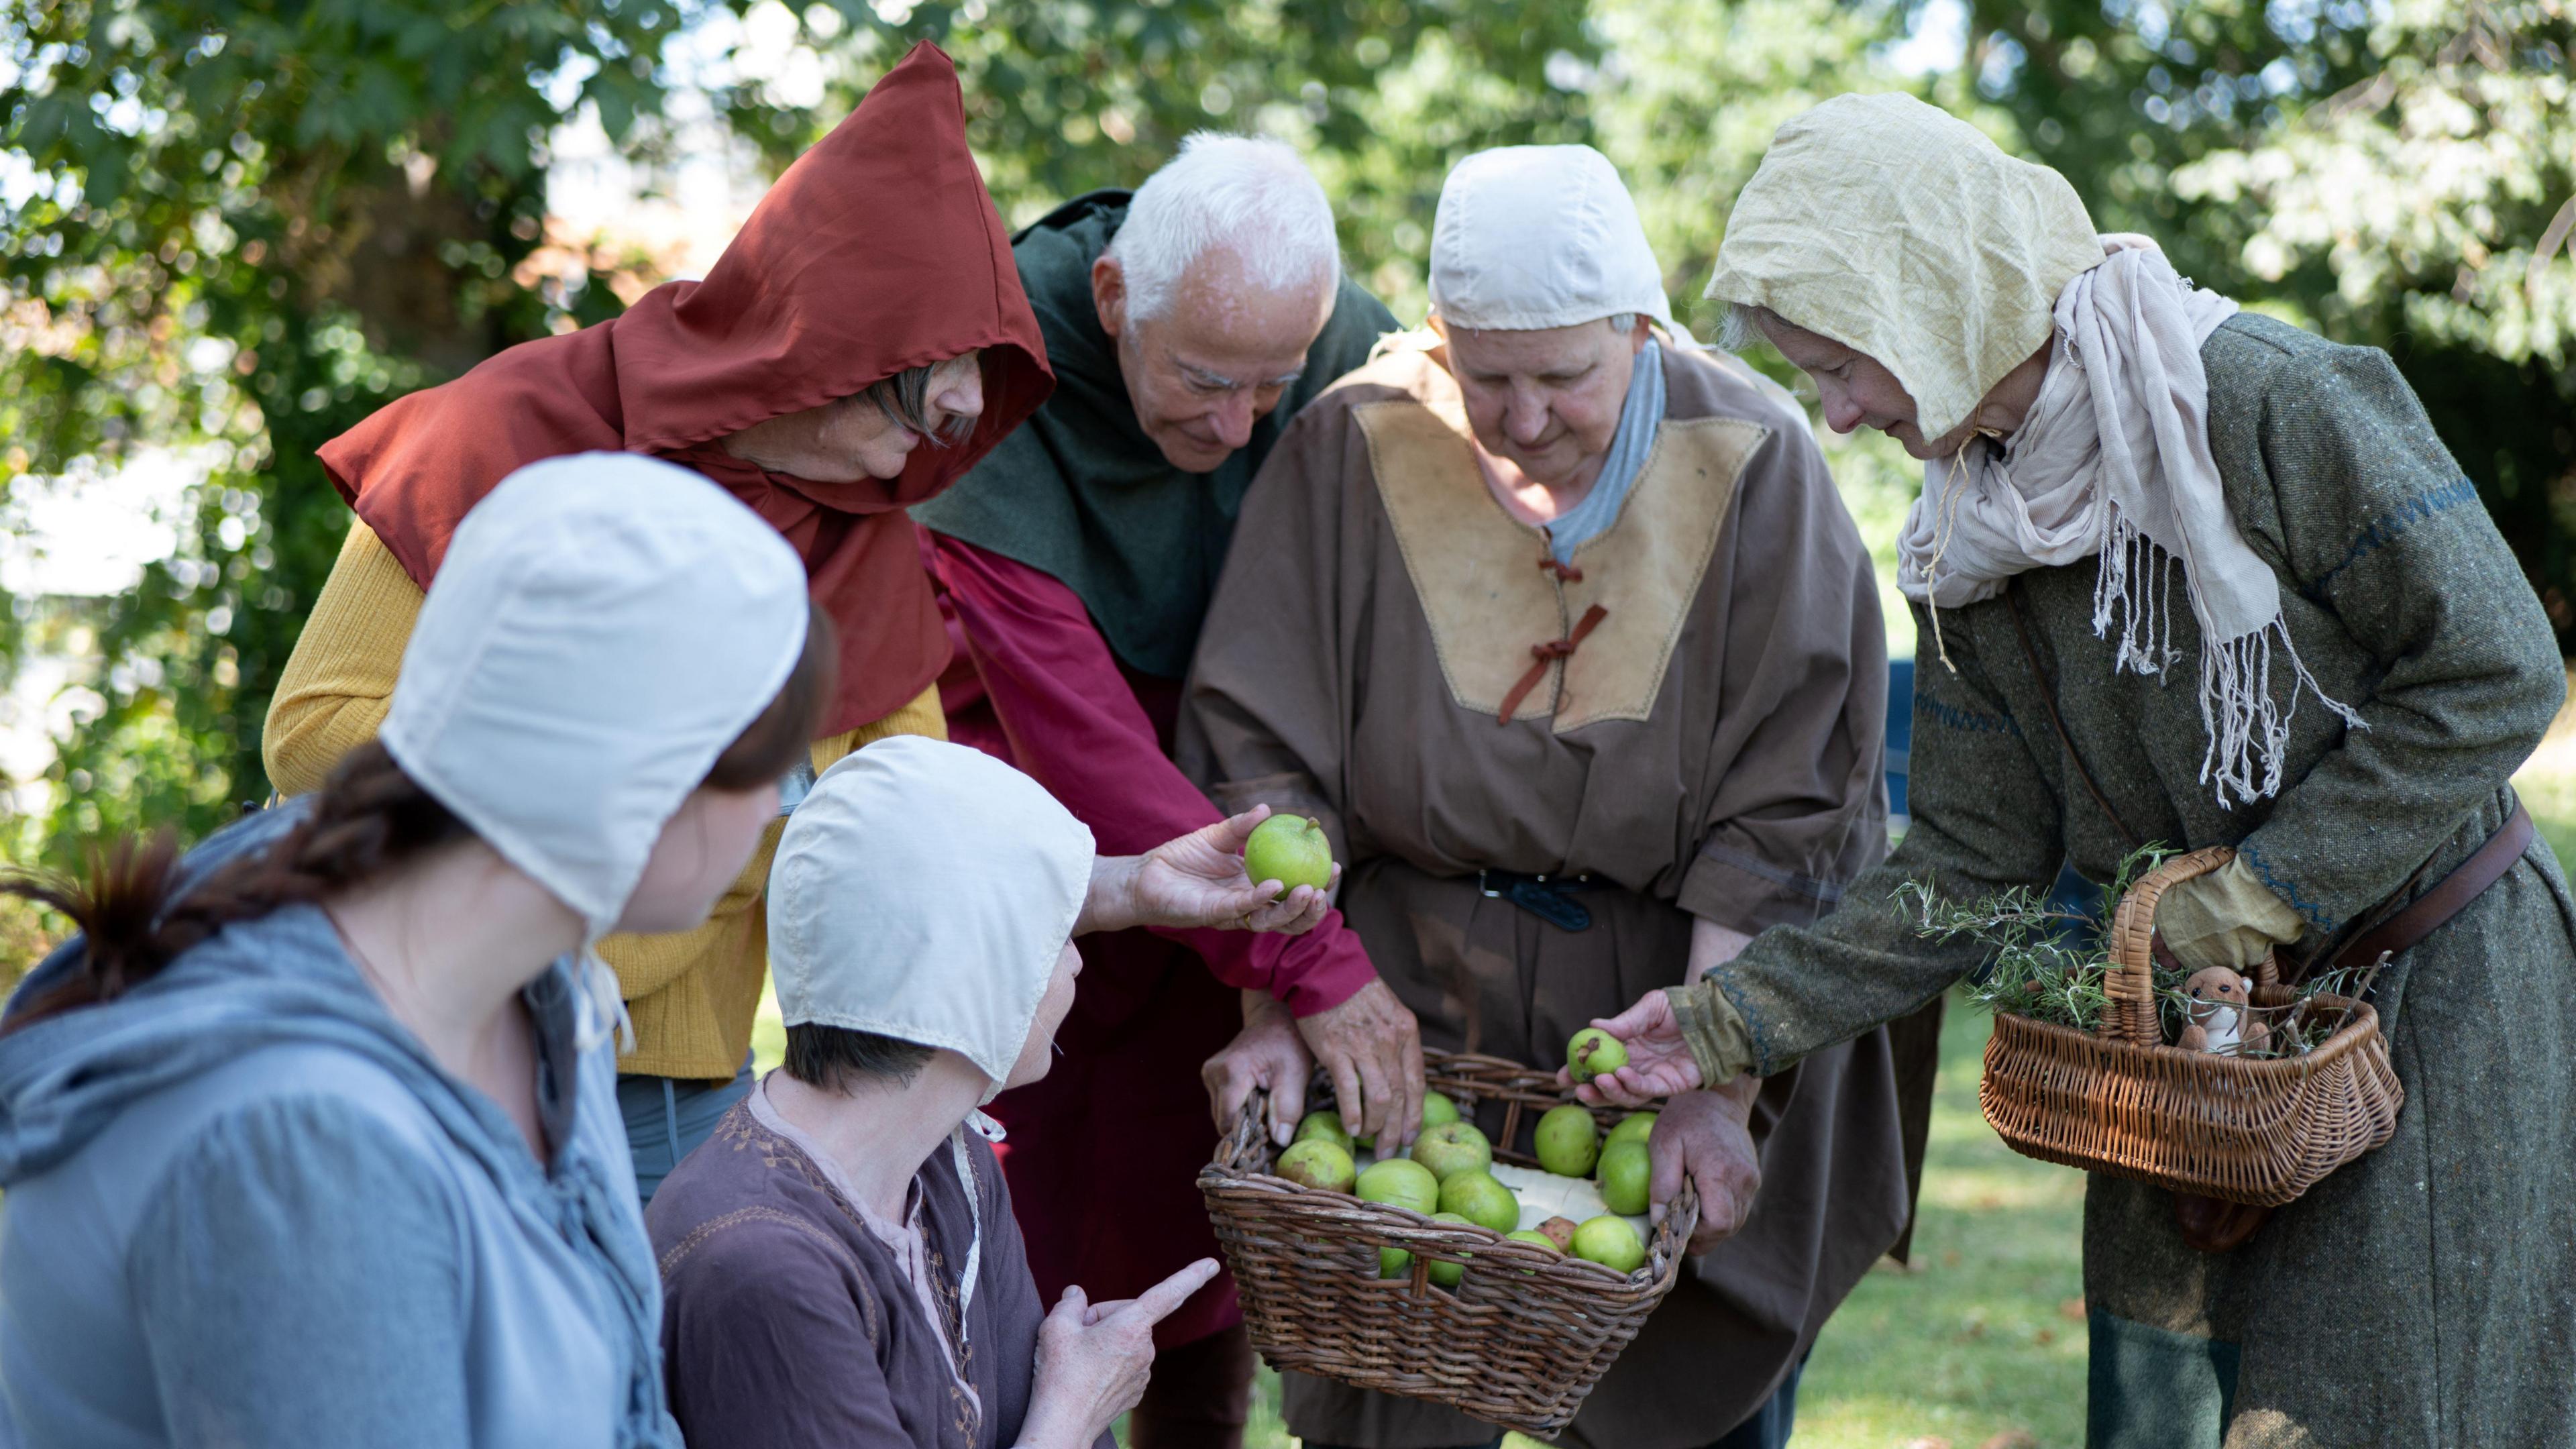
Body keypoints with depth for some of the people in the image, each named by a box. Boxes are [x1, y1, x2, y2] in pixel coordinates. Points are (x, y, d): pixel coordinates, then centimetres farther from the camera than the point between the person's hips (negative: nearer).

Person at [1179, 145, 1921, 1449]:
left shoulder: (1751, 465, -10)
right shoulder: (1354, 447, -7)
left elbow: (1783, 821, -12)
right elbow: (1263, 757, -8)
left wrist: (1715, 1086, -18)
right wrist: (1278, 1007, -19)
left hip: (1692, 1001, 0)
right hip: (1411, 1008, 0)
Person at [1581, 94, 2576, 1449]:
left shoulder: (2268, 401, -21)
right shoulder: (1974, 546, 0)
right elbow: (1973, 861, 1)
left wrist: (2250, 900, -19)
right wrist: (1733, 1020, -10)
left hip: (2431, 982, -6)